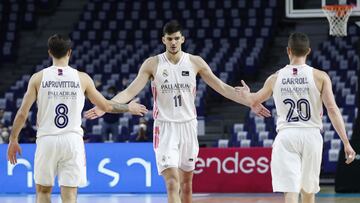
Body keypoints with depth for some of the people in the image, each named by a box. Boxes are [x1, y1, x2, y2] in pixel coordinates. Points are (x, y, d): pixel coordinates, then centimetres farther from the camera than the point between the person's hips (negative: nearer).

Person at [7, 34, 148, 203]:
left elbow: (22, 113, -1)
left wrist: (13, 140, 11)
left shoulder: (38, 78, 0)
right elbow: (106, 106, 10)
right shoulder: (82, 78, 2)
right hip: (72, 141, 0)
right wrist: (129, 108, 27)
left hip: (47, 140, 0)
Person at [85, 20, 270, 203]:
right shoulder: (152, 64, -4)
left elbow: (222, 88, 4)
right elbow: (130, 91, -8)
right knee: (172, 184, -15)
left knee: (186, 182, 13)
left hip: (188, 126, 3)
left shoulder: (195, 62, 1)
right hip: (165, 128, -3)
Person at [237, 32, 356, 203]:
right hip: (311, 136, 1)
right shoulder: (320, 77, -1)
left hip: (286, 136, -1)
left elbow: (254, 101, 23)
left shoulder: (275, 78, 5)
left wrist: (245, 93, 47)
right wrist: (346, 143, -7)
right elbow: (332, 110, -8)